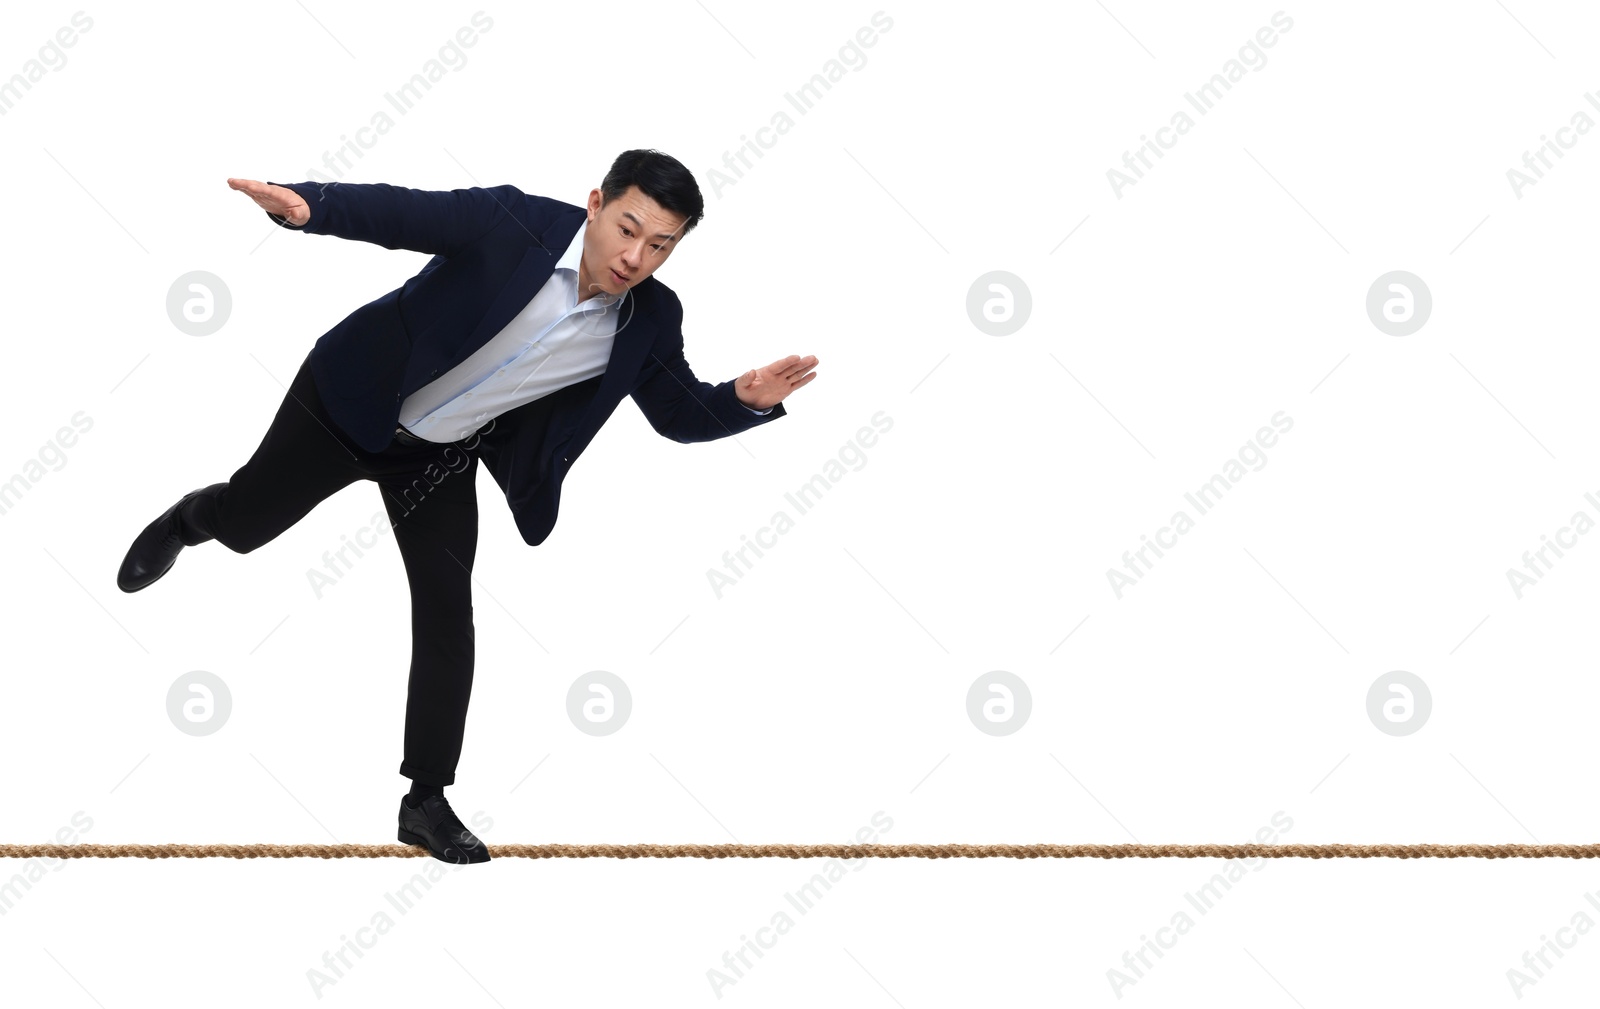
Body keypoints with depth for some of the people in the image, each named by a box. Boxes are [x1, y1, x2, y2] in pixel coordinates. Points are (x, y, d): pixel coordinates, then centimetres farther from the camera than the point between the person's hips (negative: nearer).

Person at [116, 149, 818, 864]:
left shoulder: (649, 322, -15)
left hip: (441, 459, 3)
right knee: (243, 521, 14)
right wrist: (305, 204, -51)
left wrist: (748, 400, -26)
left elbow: (681, 413, -4)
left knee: (447, 623, -1)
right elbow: (396, 212, -31)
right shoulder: (512, 222, -27)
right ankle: (188, 521, 53)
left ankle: (426, 803, 13)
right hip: (352, 401, -2)